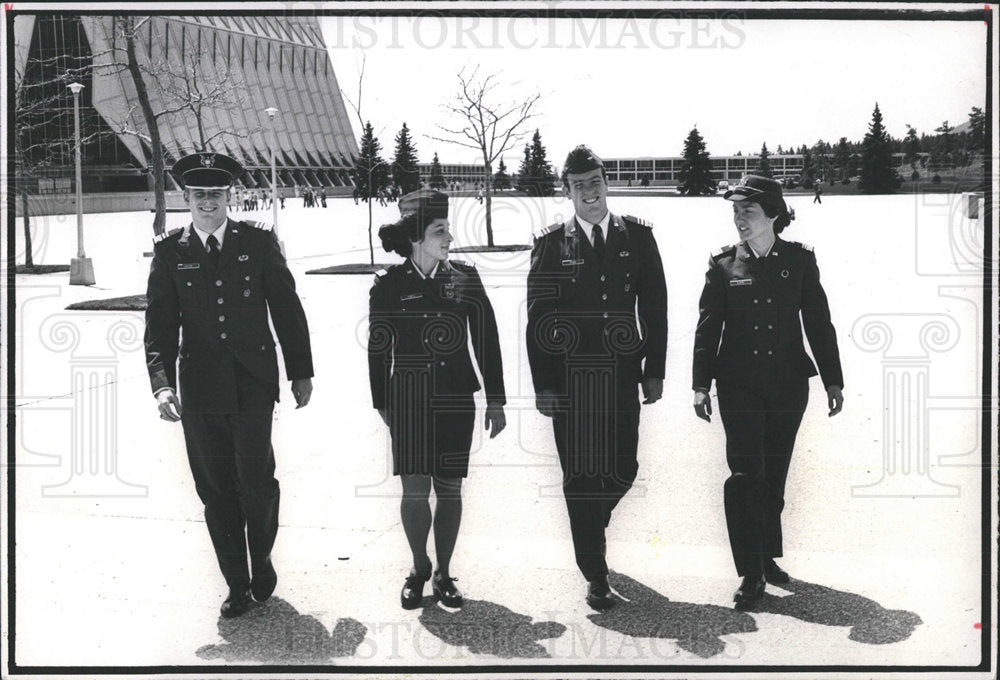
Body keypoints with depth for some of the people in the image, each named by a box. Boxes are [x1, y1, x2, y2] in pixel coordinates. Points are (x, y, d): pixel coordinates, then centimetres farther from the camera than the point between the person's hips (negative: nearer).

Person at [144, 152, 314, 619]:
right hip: (200, 390, 1)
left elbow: (286, 308, 8)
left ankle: (262, 560, 20)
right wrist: (162, 384, -11)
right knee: (216, 492, 6)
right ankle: (237, 584, 19)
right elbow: (160, 324, 2)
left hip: (253, 384, -1)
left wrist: (301, 371, 8)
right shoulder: (170, 252, 5)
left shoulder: (258, 242, 4)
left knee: (256, 482, -8)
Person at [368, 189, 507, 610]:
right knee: (414, 488, -1)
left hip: (455, 399, 1)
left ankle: (443, 573, 20)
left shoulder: (464, 278, 1)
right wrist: (382, 402, 8)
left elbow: (487, 340, 4)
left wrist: (495, 400, 3)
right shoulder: (389, 284, -3)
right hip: (408, 400, -1)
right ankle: (419, 569, 19)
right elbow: (378, 347, 5)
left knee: (449, 488, 5)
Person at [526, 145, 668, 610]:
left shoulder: (637, 236, 6)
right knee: (580, 476, 2)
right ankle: (595, 575, 12)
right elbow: (538, 318, -1)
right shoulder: (551, 243, 1)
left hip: (621, 374, 2)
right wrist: (543, 385, -5)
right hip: (569, 378, -1)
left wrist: (654, 371, 3)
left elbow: (654, 306, 7)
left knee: (623, 469, 2)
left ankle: (592, 522, 35)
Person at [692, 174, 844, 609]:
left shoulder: (799, 261, 2)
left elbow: (819, 323, 5)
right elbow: (708, 327, 2)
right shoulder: (724, 266, 0)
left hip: (788, 385, 1)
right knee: (745, 474, -7)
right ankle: (750, 573, -1)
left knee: (774, 475, 11)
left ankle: (768, 557, 27)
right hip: (740, 385, -1)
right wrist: (701, 384, -2)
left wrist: (833, 380, 3)